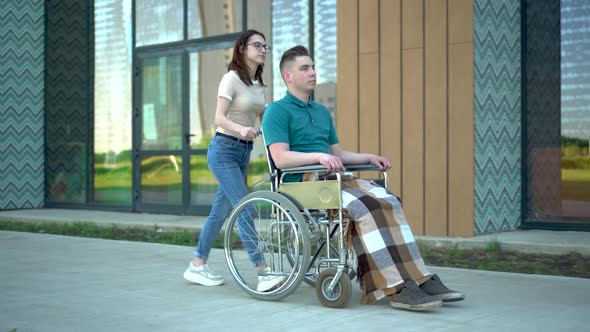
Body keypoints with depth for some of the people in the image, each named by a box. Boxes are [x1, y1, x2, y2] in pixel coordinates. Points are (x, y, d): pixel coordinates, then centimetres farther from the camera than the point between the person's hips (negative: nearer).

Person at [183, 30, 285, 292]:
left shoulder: (258, 84, 13)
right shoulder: (232, 78, -10)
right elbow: (219, 118, -19)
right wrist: (241, 129, -38)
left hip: (244, 152, 8)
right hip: (224, 149, -8)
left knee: (221, 211, 10)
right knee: (244, 208, -15)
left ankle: (197, 266, 20)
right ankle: (263, 273, -19)